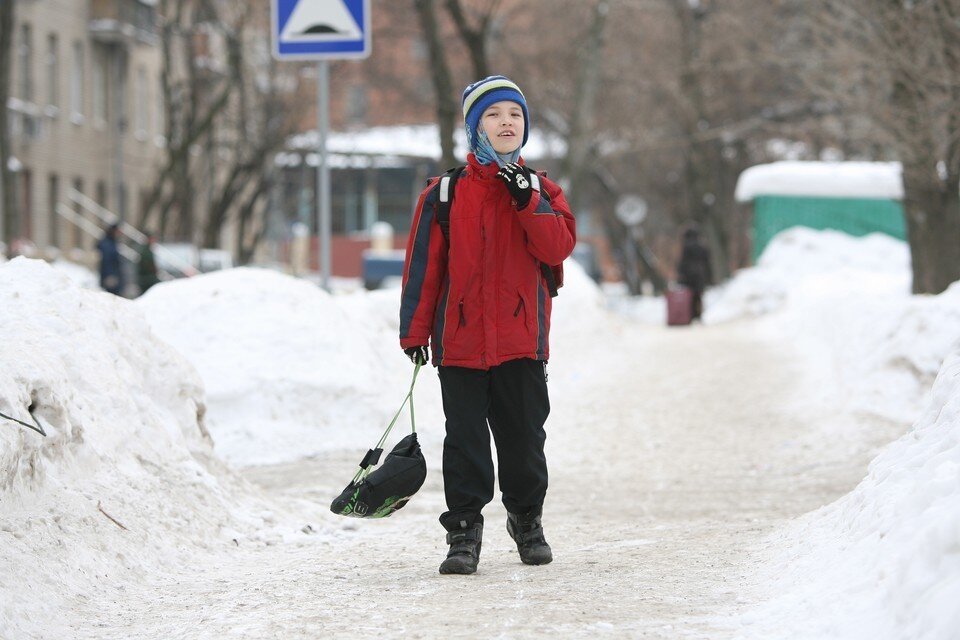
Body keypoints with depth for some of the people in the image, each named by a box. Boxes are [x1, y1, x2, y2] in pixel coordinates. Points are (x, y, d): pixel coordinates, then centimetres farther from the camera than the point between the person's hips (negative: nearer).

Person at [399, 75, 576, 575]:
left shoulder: (541, 191, 9)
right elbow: (423, 265, 4)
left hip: (522, 337, 1)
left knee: (523, 439, 7)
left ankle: (527, 521, 25)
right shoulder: (446, 194, 4)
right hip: (460, 339, -1)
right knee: (465, 440, -1)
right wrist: (414, 330, 1)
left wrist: (527, 201, -17)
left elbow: (558, 247, -8)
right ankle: (464, 531, 5)